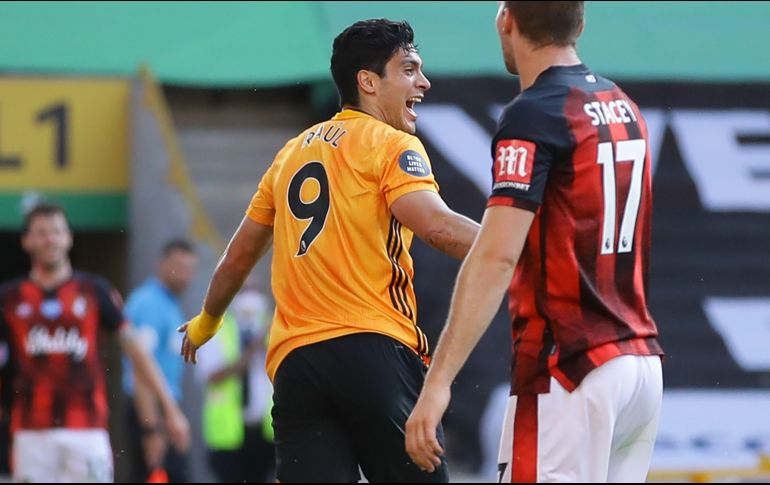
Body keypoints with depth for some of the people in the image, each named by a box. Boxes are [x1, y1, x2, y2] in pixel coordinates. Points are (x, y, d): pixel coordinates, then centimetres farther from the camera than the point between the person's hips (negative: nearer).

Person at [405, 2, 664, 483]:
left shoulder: (533, 114, -12)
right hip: (643, 361, 8)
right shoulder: (624, 106, 14)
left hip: (568, 373, -8)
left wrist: (439, 381, -25)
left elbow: (496, 257, -21)